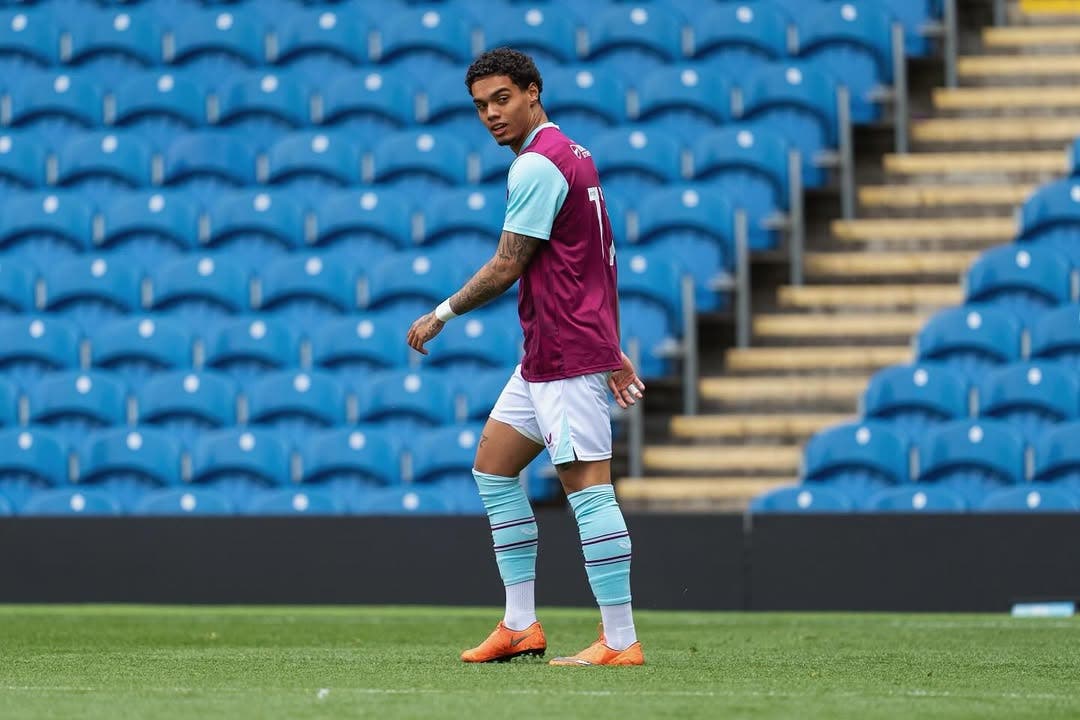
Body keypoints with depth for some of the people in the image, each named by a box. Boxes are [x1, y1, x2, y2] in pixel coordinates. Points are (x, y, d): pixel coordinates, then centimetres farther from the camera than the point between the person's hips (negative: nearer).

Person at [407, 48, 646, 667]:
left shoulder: (537, 166, -14)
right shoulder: (573, 156, 17)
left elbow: (506, 268, -14)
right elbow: (595, 262, 21)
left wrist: (441, 315, -1)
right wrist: (612, 351, 24)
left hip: (569, 356, -11)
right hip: (544, 358, 11)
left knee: (587, 487, -11)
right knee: (493, 468, 14)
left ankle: (622, 641, -12)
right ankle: (521, 626, 14)